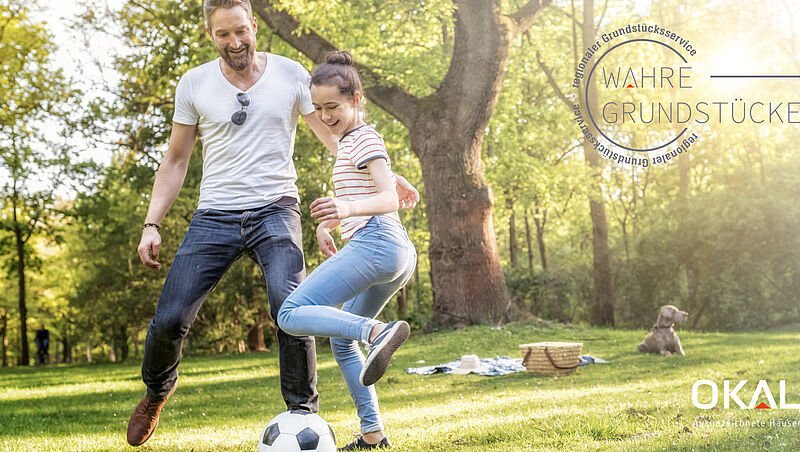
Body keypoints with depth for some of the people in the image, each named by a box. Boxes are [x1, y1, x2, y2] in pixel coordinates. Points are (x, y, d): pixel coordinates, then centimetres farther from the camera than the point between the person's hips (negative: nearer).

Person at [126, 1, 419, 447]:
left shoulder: (290, 74, 1)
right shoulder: (194, 84, 3)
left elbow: (336, 134, 7)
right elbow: (176, 161, 11)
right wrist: (152, 223, 4)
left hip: (275, 211, -1)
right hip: (215, 216, 2)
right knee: (169, 319, -4)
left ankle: (304, 414, -6)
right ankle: (157, 394, 28)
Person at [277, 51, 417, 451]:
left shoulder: (364, 138, -4)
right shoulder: (349, 141, 25)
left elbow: (389, 198, -18)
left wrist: (348, 209, -35)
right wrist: (327, 223, 30)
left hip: (374, 242, -10)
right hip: (398, 253, 10)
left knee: (291, 315, -15)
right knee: (342, 339, 18)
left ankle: (378, 332, -33)